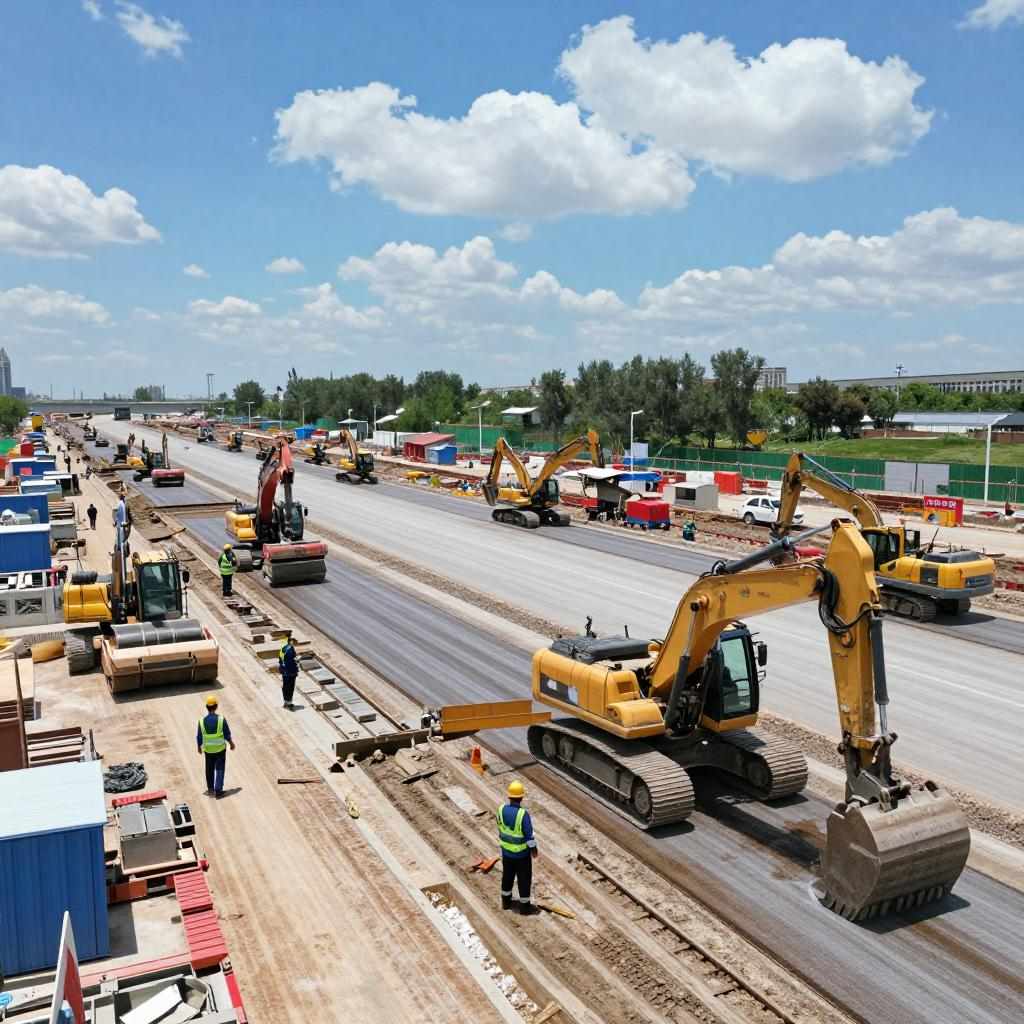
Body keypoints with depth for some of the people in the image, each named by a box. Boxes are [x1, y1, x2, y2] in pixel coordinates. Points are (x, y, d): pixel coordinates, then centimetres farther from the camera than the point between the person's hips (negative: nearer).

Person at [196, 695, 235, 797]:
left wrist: (199, 747, 15)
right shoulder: (221, 719, -17)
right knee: (219, 769, 8)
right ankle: (218, 790, 4)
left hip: (208, 750, 2)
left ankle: (210, 788, 35)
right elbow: (227, 734, -9)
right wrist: (231, 743, 9)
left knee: (209, 769, 21)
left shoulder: (202, 721, -12)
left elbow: (199, 737, -3)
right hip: (220, 749, -2)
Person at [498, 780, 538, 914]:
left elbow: (500, 828, 2)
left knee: (507, 875, 23)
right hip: (521, 852, -5)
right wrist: (533, 849, -6)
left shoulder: (502, 809, -13)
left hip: (506, 850, 5)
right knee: (524, 878, 13)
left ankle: (506, 901, 38)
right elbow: (529, 834, -21)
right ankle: (525, 906, 26)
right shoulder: (523, 814, -30)